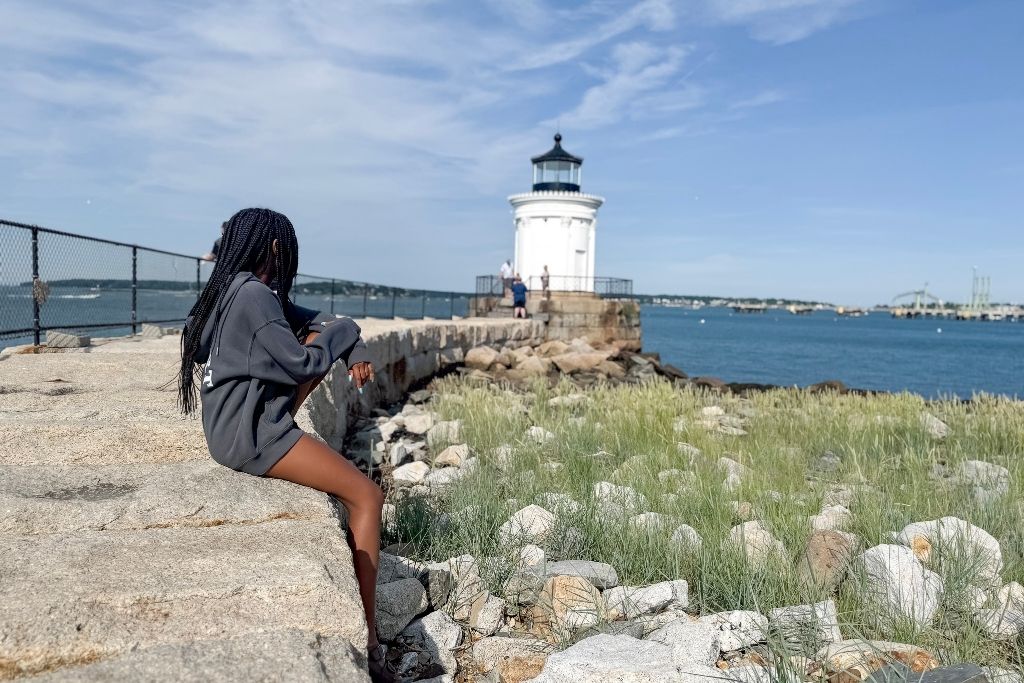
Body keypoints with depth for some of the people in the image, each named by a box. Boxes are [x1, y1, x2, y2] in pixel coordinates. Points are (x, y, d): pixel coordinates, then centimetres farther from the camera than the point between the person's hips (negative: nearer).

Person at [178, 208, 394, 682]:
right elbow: (302, 363, -16)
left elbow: (309, 321, 15)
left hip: (235, 424, 9)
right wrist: (346, 329, 0)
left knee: (323, 337, 16)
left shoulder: (233, 288, 12)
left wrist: (353, 348, 0)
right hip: (250, 435, -9)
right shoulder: (255, 294, -18)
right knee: (367, 497, -7)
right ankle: (367, 641, -7)